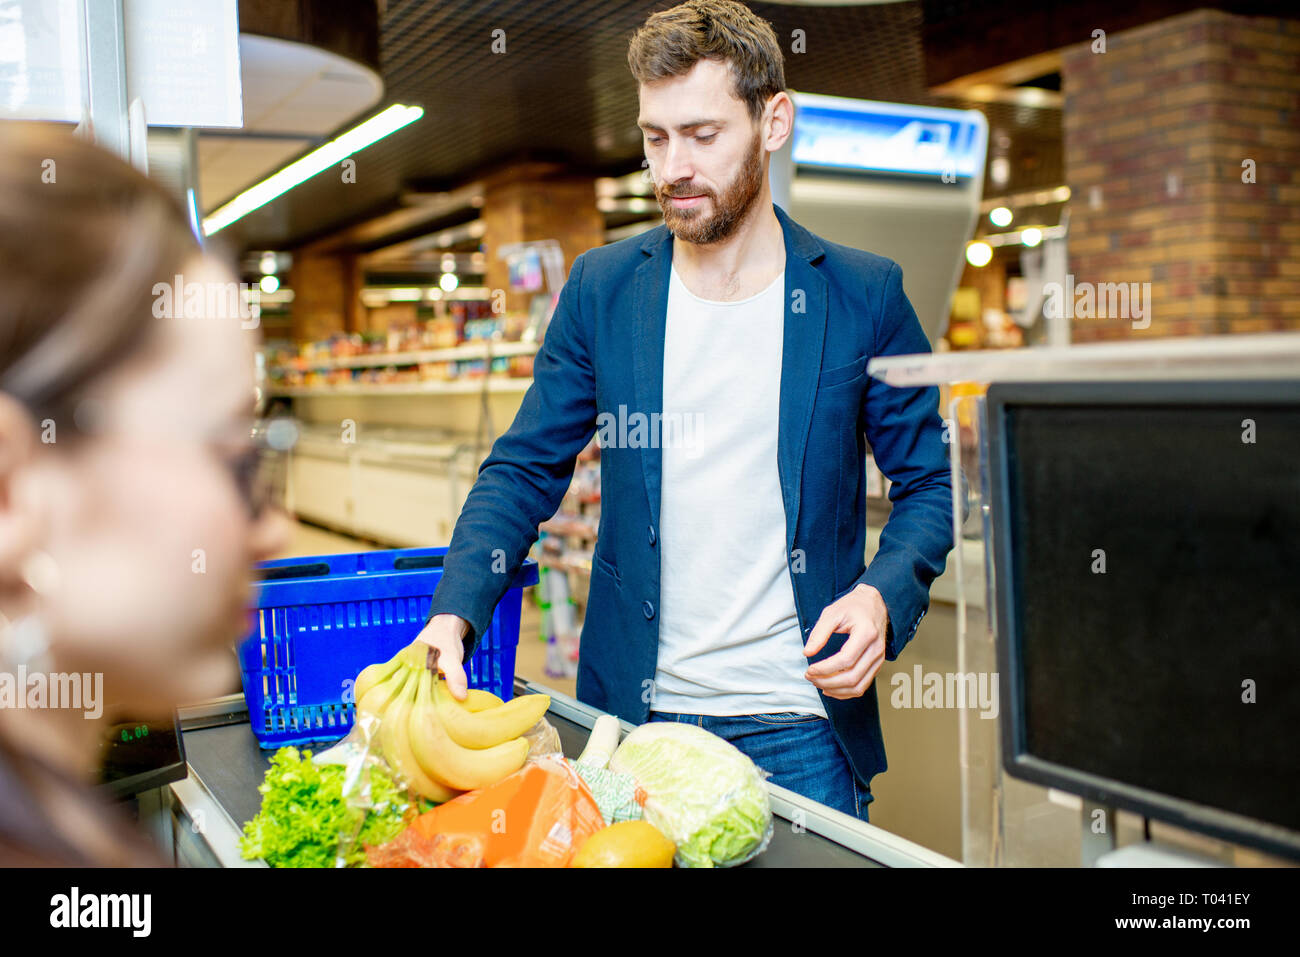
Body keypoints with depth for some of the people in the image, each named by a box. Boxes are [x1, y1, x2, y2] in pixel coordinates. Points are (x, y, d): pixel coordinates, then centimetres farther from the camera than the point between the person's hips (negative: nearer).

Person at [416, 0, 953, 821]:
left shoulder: (863, 295, -4)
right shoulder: (602, 289, 1)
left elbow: (928, 484, 3)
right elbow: (525, 469, 3)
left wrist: (883, 597, -16)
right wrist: (454, 614, -13)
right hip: (633, 713, 2)